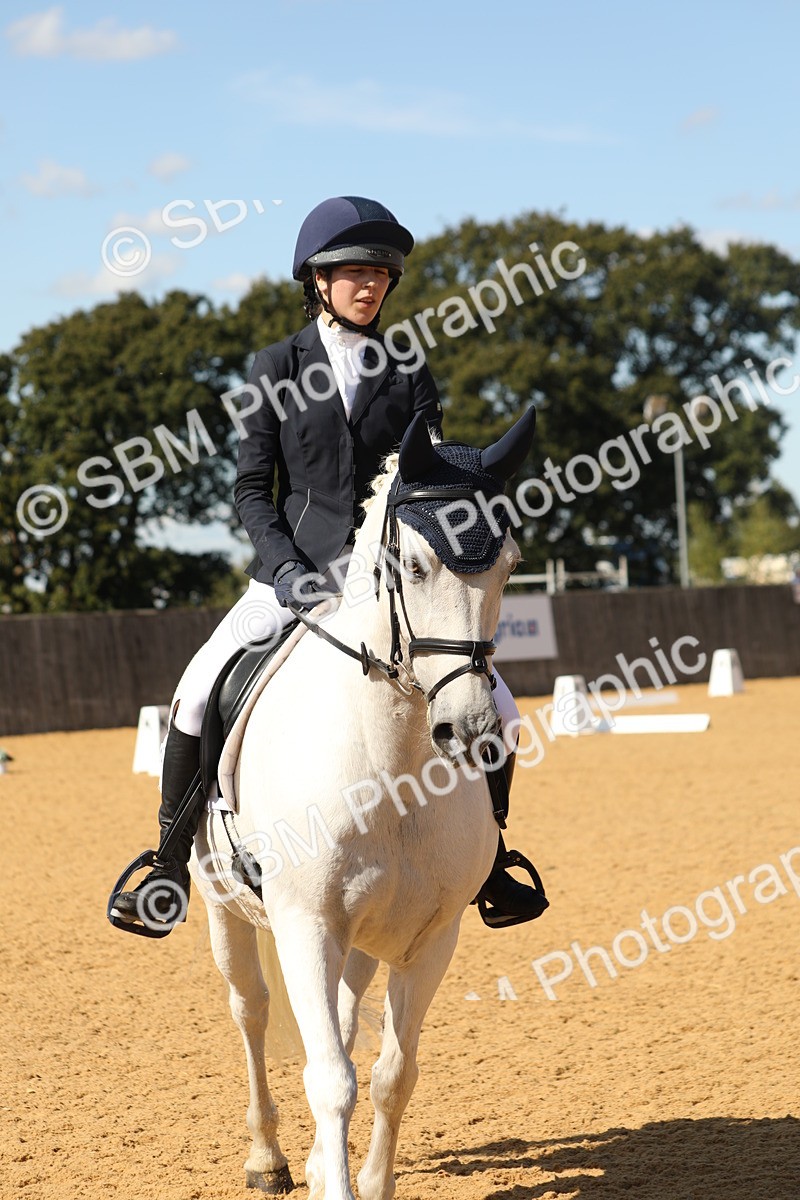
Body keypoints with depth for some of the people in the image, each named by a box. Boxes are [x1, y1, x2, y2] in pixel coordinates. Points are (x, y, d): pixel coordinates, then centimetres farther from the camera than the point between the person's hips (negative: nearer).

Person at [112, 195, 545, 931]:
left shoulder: (410, 379, 7)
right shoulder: (277, 369, 3)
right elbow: (251, 488, 1)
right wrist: (286, 567, -14)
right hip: (294, 570, -1)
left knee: (493, 709, -8)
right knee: (200, 692, -21)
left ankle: (483, 860, 13)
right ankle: (172, 862, -5)